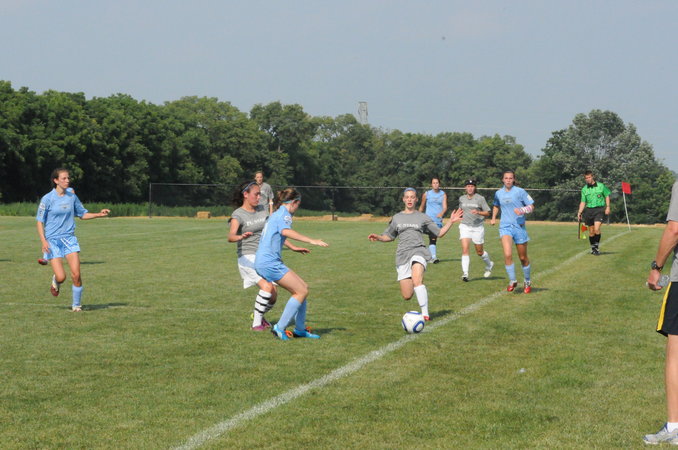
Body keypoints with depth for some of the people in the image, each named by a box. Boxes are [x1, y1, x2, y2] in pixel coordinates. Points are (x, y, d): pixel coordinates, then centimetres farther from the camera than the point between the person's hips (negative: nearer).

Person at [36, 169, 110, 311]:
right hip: (52, 240, -3)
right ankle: (55, 282, 28)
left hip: (69, 238, 3)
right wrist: (43, 241, -13)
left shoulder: (72, 196, 6)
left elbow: (83, 214, 19)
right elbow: (40, 221, -2)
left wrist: (99, 214, 3)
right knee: (61, 277, -10)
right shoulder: (47, 199, -6)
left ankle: (76, 305, 6)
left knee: (76, 274, -11)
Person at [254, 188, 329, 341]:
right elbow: (286, 231, -29)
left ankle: (300, 329, 13)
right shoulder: (284, 213, -8)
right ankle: (279, 328, -9)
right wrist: (311, 241, -33)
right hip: (269, 262, -10)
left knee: (303, 288, 10)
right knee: (302, 291, -11)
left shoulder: (276, 214, 23)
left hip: (264, 261, 10)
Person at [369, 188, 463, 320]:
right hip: (402, 254, 2)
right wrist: (378, 237, 6)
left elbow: (439, 233, 14)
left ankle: (425, 314, -33)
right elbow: (389, 236, 26)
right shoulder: (396, 218, 18)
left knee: (417, 280, -33)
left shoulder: (422, 217, 12)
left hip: (418, 251, -2)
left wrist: (450, 221, 1)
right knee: (407, 296, -3)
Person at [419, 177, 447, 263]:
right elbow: (422, 207, 16)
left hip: (439, 219, 3)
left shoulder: (443, 194, 6)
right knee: (432, 238, -18)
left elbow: (445, 206, -7)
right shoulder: (426, 194, 5)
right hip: (429, 219, -3)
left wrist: (442, 213, -27)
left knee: (434, 239, 10)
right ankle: (434, 257, -24)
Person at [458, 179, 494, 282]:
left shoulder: (480, 198, -4)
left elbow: (487, 213, -4)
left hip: (477, 227, -2)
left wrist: (478, 212, -20)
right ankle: (465, 274, -17)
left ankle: (489, 265, 39)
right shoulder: (462, 198, 8)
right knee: (465, 249, -15)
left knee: (479, 252, 8)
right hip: (465, 226, 2)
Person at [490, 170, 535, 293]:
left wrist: (522, 210, -20)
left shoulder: (520, 191, -3)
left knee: (523, 257, 7)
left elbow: (531, 206, -2)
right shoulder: (498, 193, 9)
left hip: (519, 227, -2)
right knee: (507, 255, -19)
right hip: (505, 227, 2)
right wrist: (493, 218, 17)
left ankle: (527, 282, 27)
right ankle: (512, 281, -5)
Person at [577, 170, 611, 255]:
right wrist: (580, 212, 0)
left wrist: (607, 207, 1)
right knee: (591, 232, 5)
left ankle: (597, 247, -7)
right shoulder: (584, 189, 8)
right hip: (589, 210, 3)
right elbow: (583, 202, 12)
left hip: (599, 209, -3)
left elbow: (607, 196, 10)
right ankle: (592, 248, 19)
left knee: (596, 229, -19)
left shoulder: (601, 186, 1)